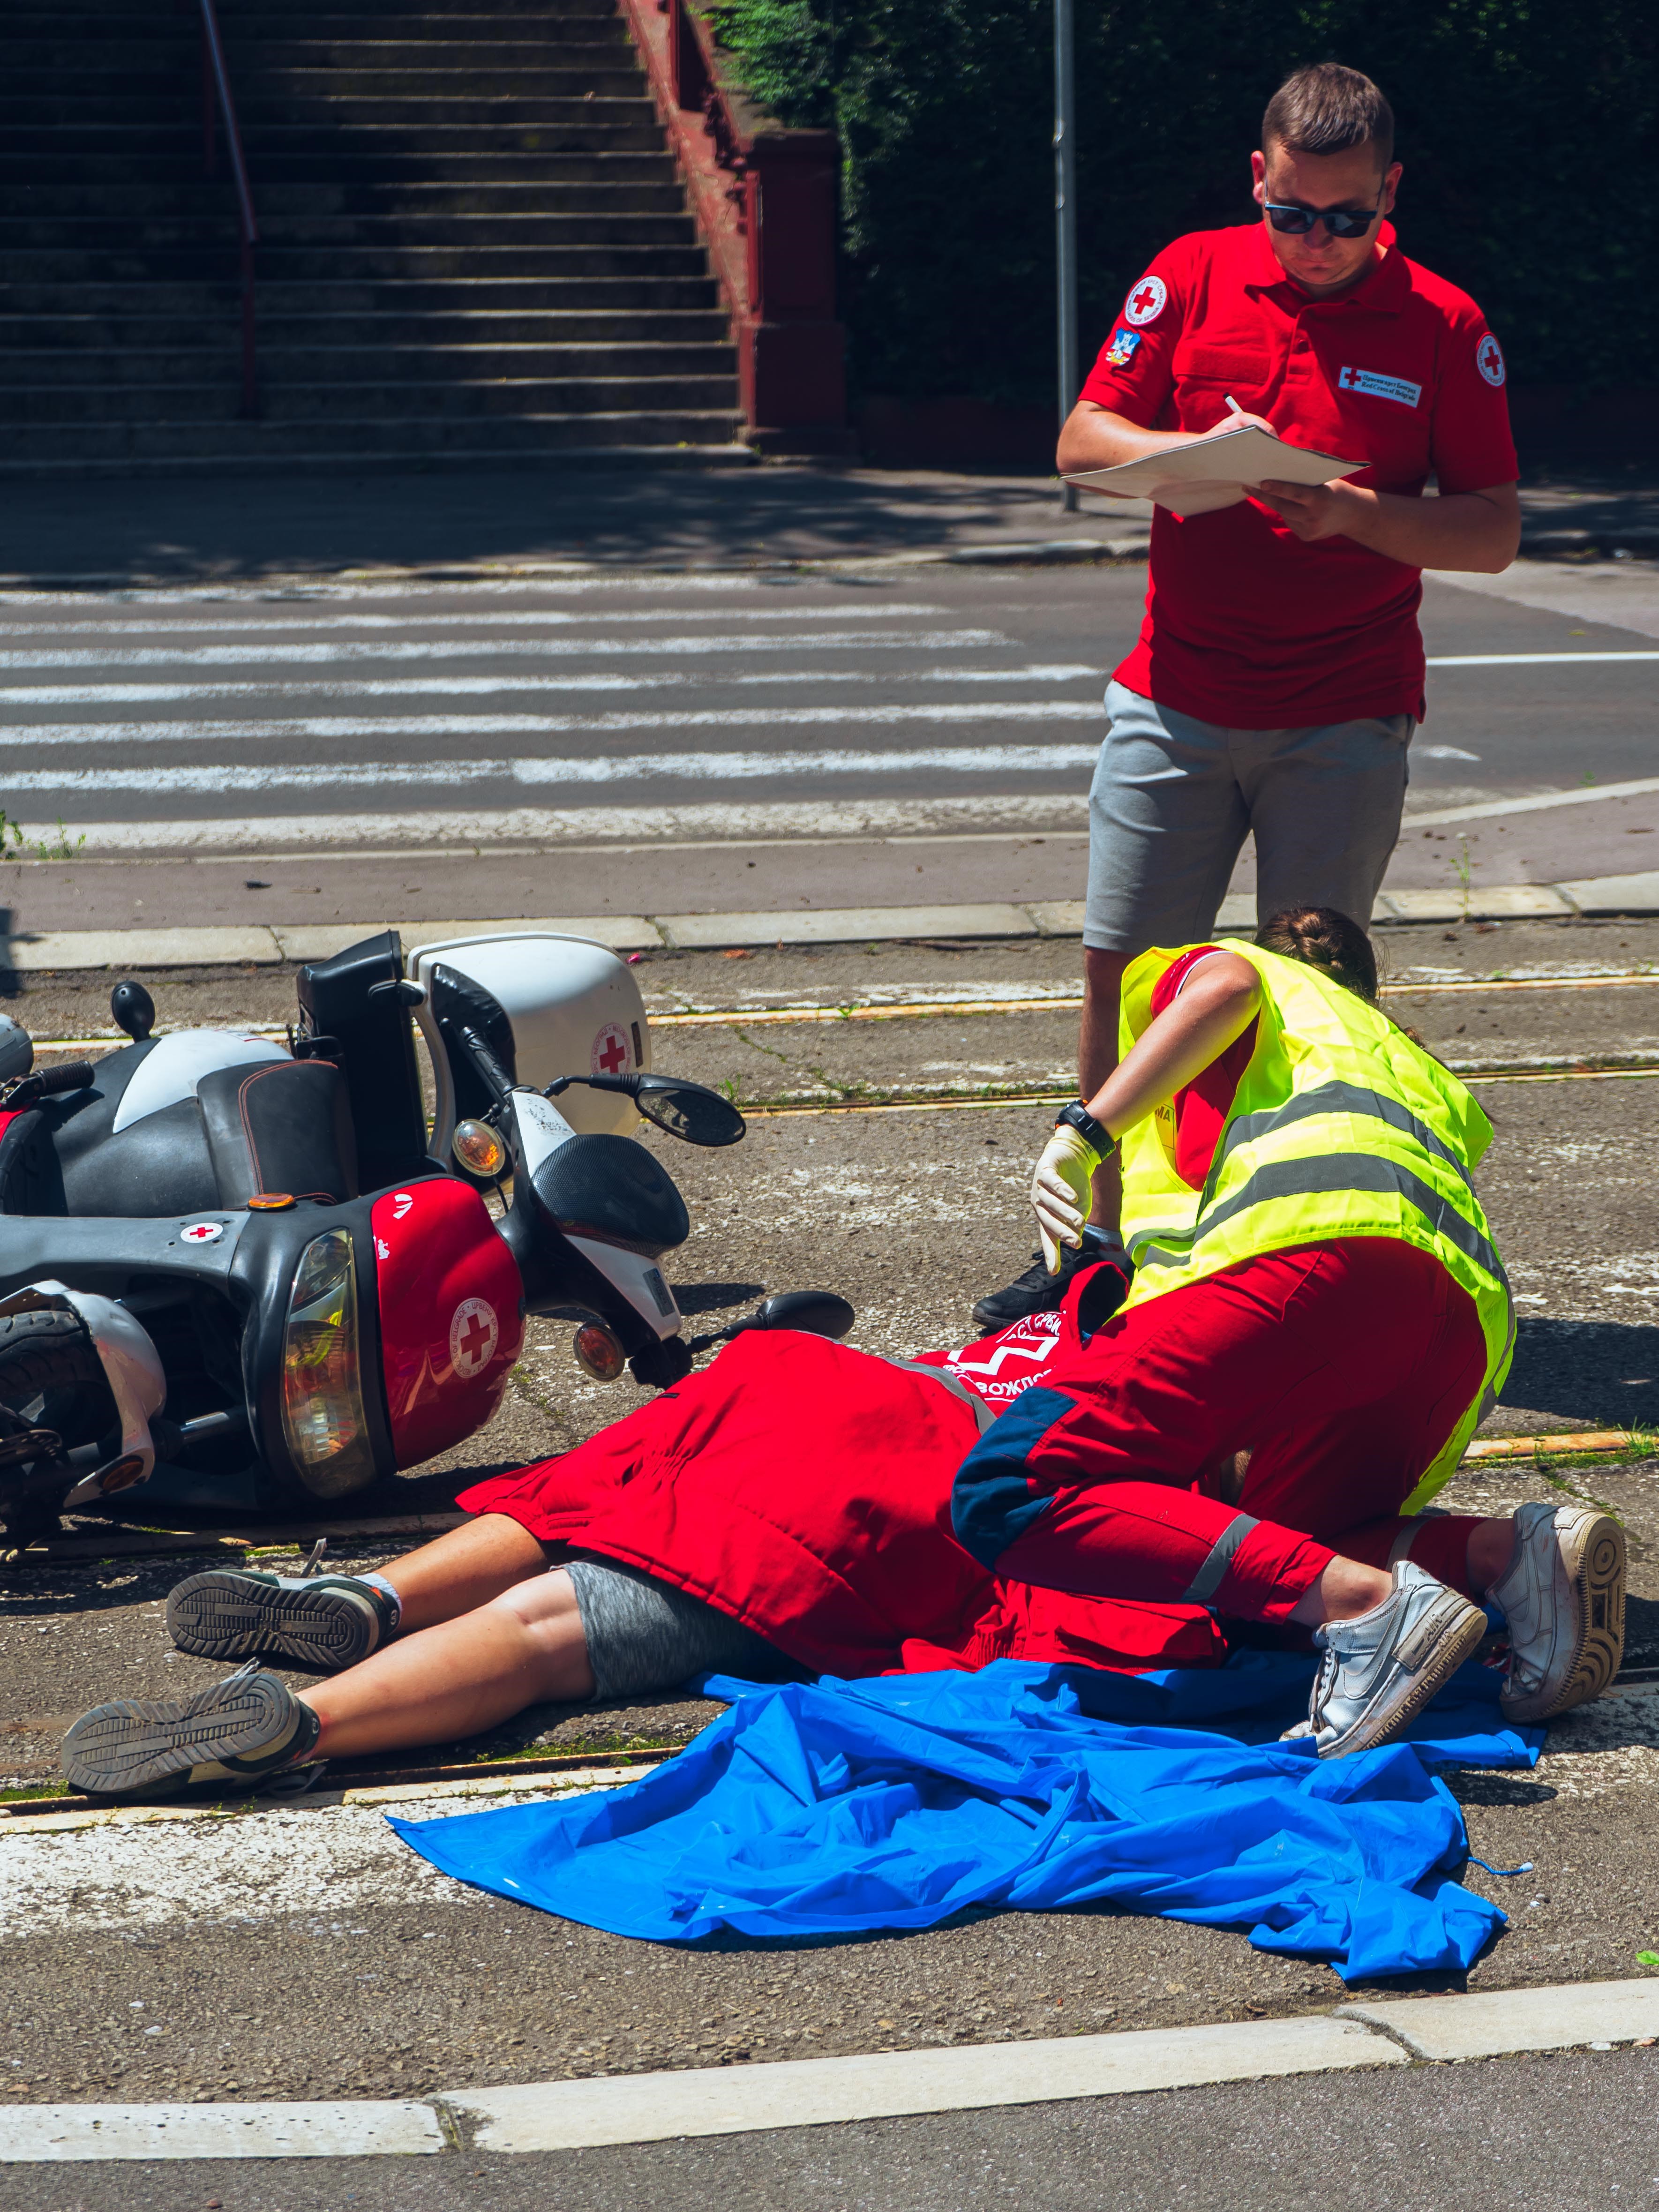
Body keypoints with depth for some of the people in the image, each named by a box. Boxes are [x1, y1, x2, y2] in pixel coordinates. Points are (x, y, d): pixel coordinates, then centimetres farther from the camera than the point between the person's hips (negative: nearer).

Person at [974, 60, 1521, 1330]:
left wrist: (1355, 512, -19)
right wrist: (1196, 452, -15)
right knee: (1122, 974, 3)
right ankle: (1106, 1239, 16)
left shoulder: (1444, 328, -2)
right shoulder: (1193, 278, 3)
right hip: (1176, 701, 2)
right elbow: (1084, 440, 5)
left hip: (1346, 721, -2)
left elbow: (1494, 533, -2)